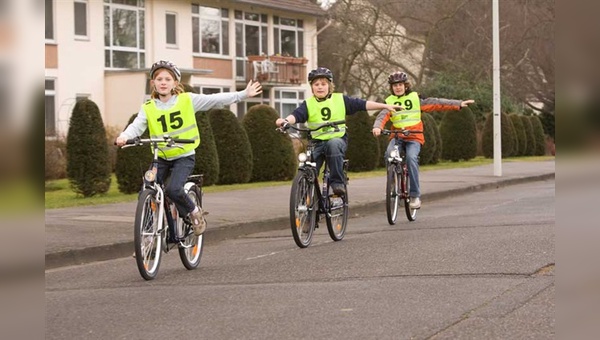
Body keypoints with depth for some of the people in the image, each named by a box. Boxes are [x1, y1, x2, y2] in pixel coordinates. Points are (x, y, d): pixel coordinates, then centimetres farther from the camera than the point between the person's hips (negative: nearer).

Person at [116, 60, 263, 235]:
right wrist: (124, 136, -34)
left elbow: (216, 100, -4)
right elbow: (136, 126, -12)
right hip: (161, 158, 3)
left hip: (184, 156, -3)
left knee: (173, 189, -24)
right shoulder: (148, 108, -1)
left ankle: (194, 212, 4)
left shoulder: (187, 100, -4)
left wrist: (243, 94, -7)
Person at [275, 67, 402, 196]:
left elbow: (362, 104, 4)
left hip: (338, 139, -1)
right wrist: (285, 120, -33)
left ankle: (337, 182, -29)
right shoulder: (308, 104, 5)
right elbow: (297, 115, -10)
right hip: (316, 142, 1)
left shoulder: (340, 100, 6)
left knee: (333, 144, -37)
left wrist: (385, 106, -2)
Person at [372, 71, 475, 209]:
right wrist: (377, 127, -31)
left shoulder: (415, 98, 6)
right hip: (397, 136, 1)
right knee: (389, 154, -29)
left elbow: (436, 103, 5)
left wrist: (459, 104, 0)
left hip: (414, 137, -1)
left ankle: (415, 195, -21)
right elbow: (382, 116, -8)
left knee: (411, 157, -28)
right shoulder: (389, 101, 7)